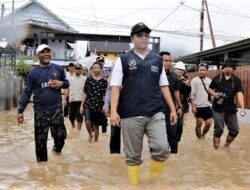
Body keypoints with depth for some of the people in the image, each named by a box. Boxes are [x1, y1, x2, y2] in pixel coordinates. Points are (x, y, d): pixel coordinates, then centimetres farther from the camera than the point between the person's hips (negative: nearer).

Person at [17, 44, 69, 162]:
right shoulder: (33, 73, -2)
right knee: (40, 141, 6)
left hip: (57, 109, 2)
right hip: (40, 111, -1)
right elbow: (27, 92, -3)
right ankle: (42, 163, 23)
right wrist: (20, 111, -10)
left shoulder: (58, 69, 4)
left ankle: (57, 148, 43)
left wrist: (61, 83, -10)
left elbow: (66, 83, 14)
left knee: (60, 135, 10)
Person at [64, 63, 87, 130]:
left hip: (80, 100, -3)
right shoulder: (70, 79, 12)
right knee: (71, 115, 11)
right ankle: (73, 125, 39)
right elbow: (67, 89, 11)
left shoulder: (84, 79, 2)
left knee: (79, 115, -3)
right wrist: (65, 99, 4)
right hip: (71, 100, 3)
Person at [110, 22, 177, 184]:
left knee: (162, 148, -11)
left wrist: (173, 109, 11)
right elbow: (116, 87, 0)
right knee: (133, 156, 6)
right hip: (131, 115, -2)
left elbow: (164, 86, 15)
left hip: (156, 113, 2)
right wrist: (114, 111, -10)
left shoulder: (158, 60, 13)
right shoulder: (123, 60, 5)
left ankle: (155, 182, 13)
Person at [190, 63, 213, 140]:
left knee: (208, 123, 3)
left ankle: (202, 135, 29)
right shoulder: (194, 80, -6)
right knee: (199, 123, 3)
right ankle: (199, 138, 20)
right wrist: (193, 106, -14)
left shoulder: (209, 81, 8)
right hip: (198, 106, -4)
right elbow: (192, 94, -9)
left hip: (207, 106, 4)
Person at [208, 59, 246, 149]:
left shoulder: (236, 80, -1)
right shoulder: (217, 78, 0)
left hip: (231, 109, 3)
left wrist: (242, 107, -28)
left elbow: (239, 93, -14)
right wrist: (214, 93, -13)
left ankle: (226, 146, 32)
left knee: (235, 130, 10)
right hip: (218, 108, -2)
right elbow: (210, 89, 11)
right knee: (218, 130, 0)